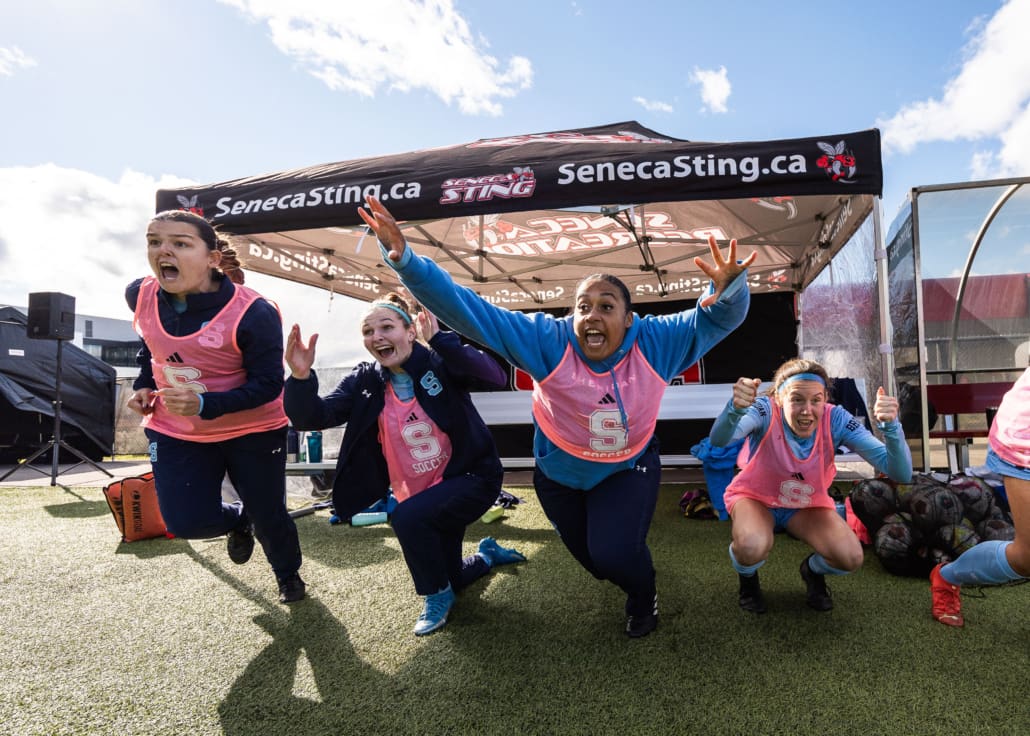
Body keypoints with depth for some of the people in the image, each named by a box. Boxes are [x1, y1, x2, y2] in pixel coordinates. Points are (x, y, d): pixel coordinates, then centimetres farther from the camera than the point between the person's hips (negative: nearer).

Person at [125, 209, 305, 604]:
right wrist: (144, 385, 0)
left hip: (252, 430, -4)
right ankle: (239, 521, 38)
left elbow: (267, 384, -23)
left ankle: (288, 574, 43)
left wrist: (205, 404, -35)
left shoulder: (252, 313, -28)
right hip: (175, 431, 4)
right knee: (186, 522, 1)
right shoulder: (140, 296, -10)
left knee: (269, 513, 10)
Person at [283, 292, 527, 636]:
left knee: (407, 517, -31)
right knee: (448, 578, 17)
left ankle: (438, 595, -3)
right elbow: (312, 417, -17)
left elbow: (495, 376, -36)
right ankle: (488, 554, 52)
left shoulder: (440, 362, -17)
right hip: (419, 495, 6)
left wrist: (439, 338, -41)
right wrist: (301, 377, -37)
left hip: (472, 476, -5)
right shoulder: (364, 380, -7)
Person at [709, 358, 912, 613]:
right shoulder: (767, 411, -30)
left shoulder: (835, 420, -24)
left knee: (851, 558, -22)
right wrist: (735, 409, -74)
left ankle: (813, 571, 16)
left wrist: (890, 427, -49)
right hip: (755, 498, -2)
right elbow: (718, 440, -52)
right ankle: (747, 578, 6)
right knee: (753, 548, -34)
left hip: (809, 504, 3)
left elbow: (901, 474, -30)